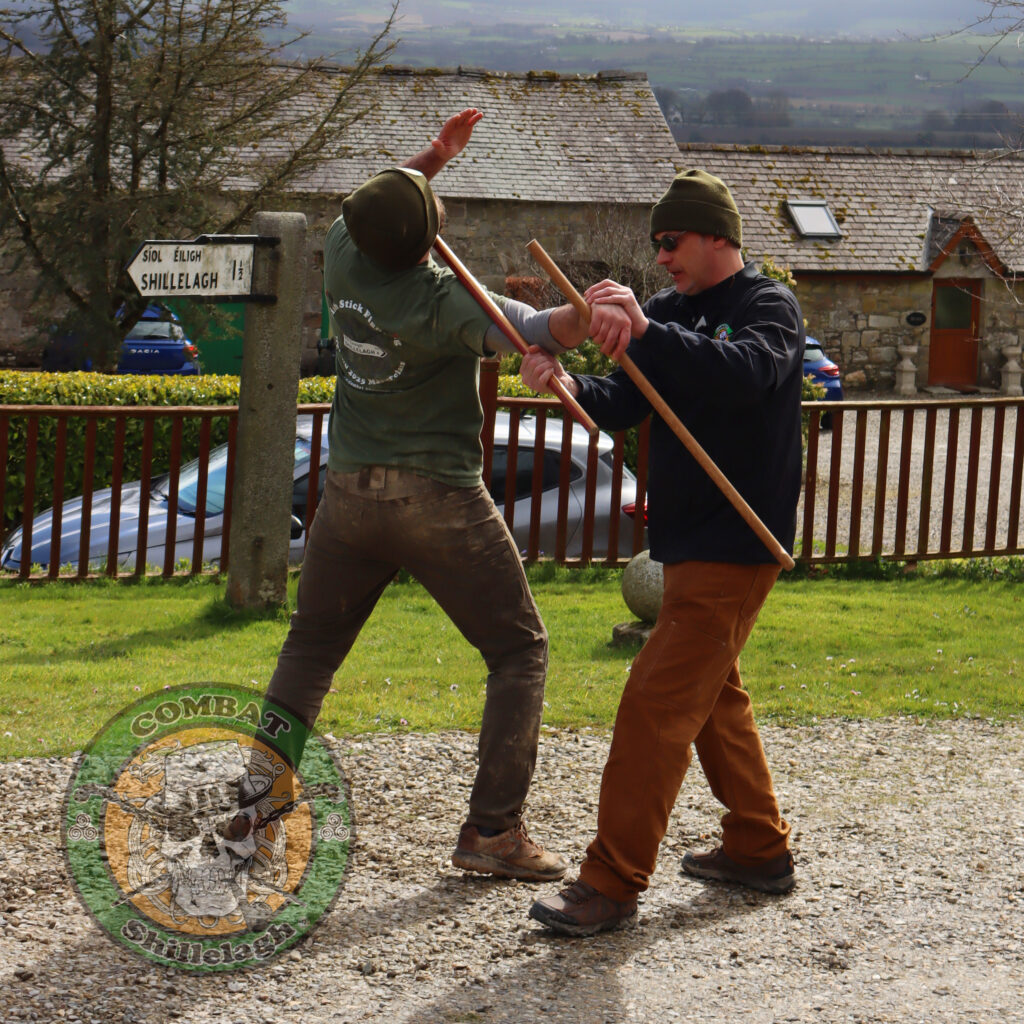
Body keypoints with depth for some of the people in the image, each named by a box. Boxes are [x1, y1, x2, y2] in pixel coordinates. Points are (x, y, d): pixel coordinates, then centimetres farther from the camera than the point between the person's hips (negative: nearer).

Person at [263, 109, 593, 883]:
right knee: (519, 651, 5)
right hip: (439, 499, -5)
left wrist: (434, 155, 18)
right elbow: (529, 332, -38)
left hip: (351, 492, 5)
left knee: (311, 647, 19)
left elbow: (368, 210, 22)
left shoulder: (345, 260, -3)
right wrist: (585, 315, -57)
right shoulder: (444, 300, -19)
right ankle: (493, 829, -2)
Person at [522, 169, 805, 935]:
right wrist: (571, 386, -18)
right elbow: (624, 406, 5)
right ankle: (760, 847, 34)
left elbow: (746, 372, -34)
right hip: (690, 541, 9)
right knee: (714, 694, 20)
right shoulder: (676, 311, 11)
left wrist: (645, 334, -47)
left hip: (734, 549, -9)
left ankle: (612, 885, -12)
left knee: (658, 703, -13)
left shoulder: (769, 308, -12)